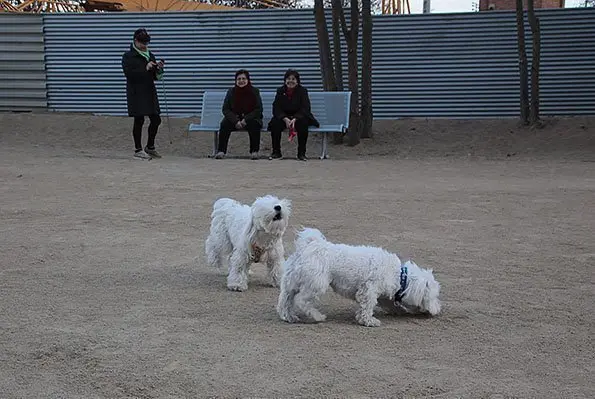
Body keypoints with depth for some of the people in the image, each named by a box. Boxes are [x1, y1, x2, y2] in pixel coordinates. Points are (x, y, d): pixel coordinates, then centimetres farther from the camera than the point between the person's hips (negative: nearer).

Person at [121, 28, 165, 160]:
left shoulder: (150, 55, 15)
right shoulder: (128, 56, -3)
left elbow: (156, 77, 17)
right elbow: (129, 73, -16)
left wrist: (159, 69, -4)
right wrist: (145, 69, -20)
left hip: (150, 92, 6)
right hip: (136, 94, -6)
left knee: (156, 120, 5)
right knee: (139, 120, -3)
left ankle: (150, 147, 21)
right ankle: (138, 150, 7)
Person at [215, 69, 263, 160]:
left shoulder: (254, 91, -1)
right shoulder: (231, 91, 2)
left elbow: (258, 109, -6)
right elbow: (225, 109, -3)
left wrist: (246, 119, -20)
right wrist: (235, 121, -20)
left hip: (250, 118, -1)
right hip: (234, 118, 1)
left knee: (254, 124, -34)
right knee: (224, 124, -28)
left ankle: (254, 151, -25)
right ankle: (221, 151, -24)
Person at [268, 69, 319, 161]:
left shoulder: (302, 91, -7)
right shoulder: (280, 91, -1)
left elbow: (305, 109, -16)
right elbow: (276, 109, -8)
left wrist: (294, 119, -33)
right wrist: (285, 119, -27)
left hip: (299, 117, -2)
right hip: (283, 117, 2)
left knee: (303, 123, -34)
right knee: (274, 123, -28)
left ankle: (301, 153, -24)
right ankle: (276, 152, -16)